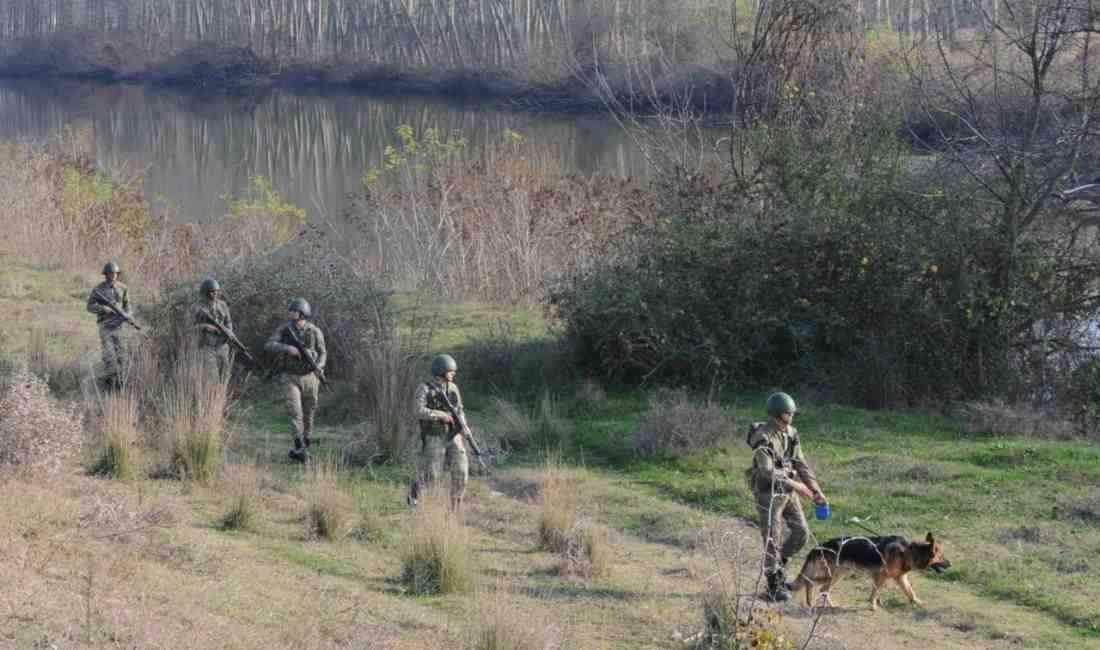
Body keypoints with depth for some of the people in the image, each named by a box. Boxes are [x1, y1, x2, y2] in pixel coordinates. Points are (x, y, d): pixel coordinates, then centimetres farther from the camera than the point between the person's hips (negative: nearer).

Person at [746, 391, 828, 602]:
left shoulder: (790, 434, 5)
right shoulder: (763, 438, -20)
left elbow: (800, 464, 8)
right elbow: (767, 472, -26)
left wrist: (816, 489, 0)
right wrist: (796, 485, -23)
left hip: (787, 491, 8)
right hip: (768, 493, -8)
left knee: (800, 533, 8)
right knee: (773, 540, -2)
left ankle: (776, 568, 27)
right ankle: (774, 587, 10)